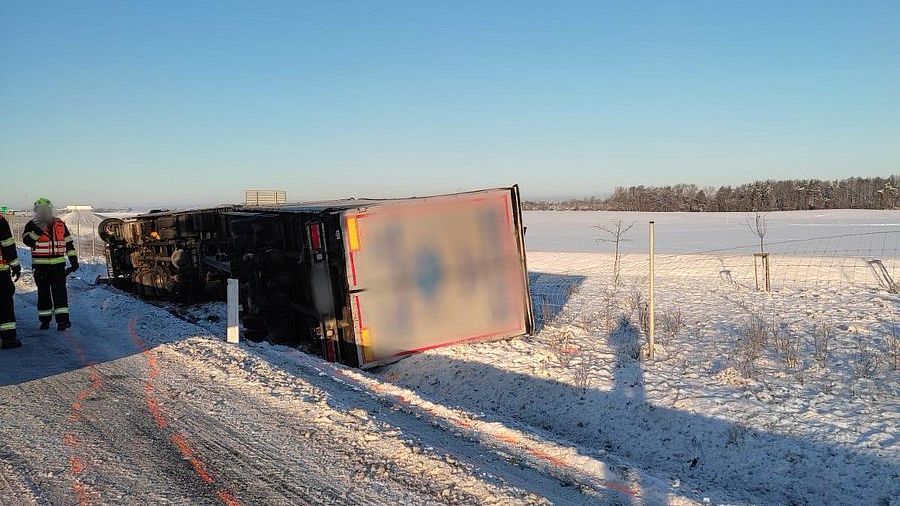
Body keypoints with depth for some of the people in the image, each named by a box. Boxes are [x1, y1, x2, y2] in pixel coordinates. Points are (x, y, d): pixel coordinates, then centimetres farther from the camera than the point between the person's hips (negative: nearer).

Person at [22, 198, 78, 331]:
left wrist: (74, 260, 8)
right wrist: (38, 232, -27)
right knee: (43, 292, 6)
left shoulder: (60, 224, 8)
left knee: (60, 291, -7)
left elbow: (68, 243, 13)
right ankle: (45, 319, 16)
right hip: (40, 265, -1)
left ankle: (62, 319, -11)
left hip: (58, 264, 1)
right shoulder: (32, 225, 1)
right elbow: (27, 241, -14)